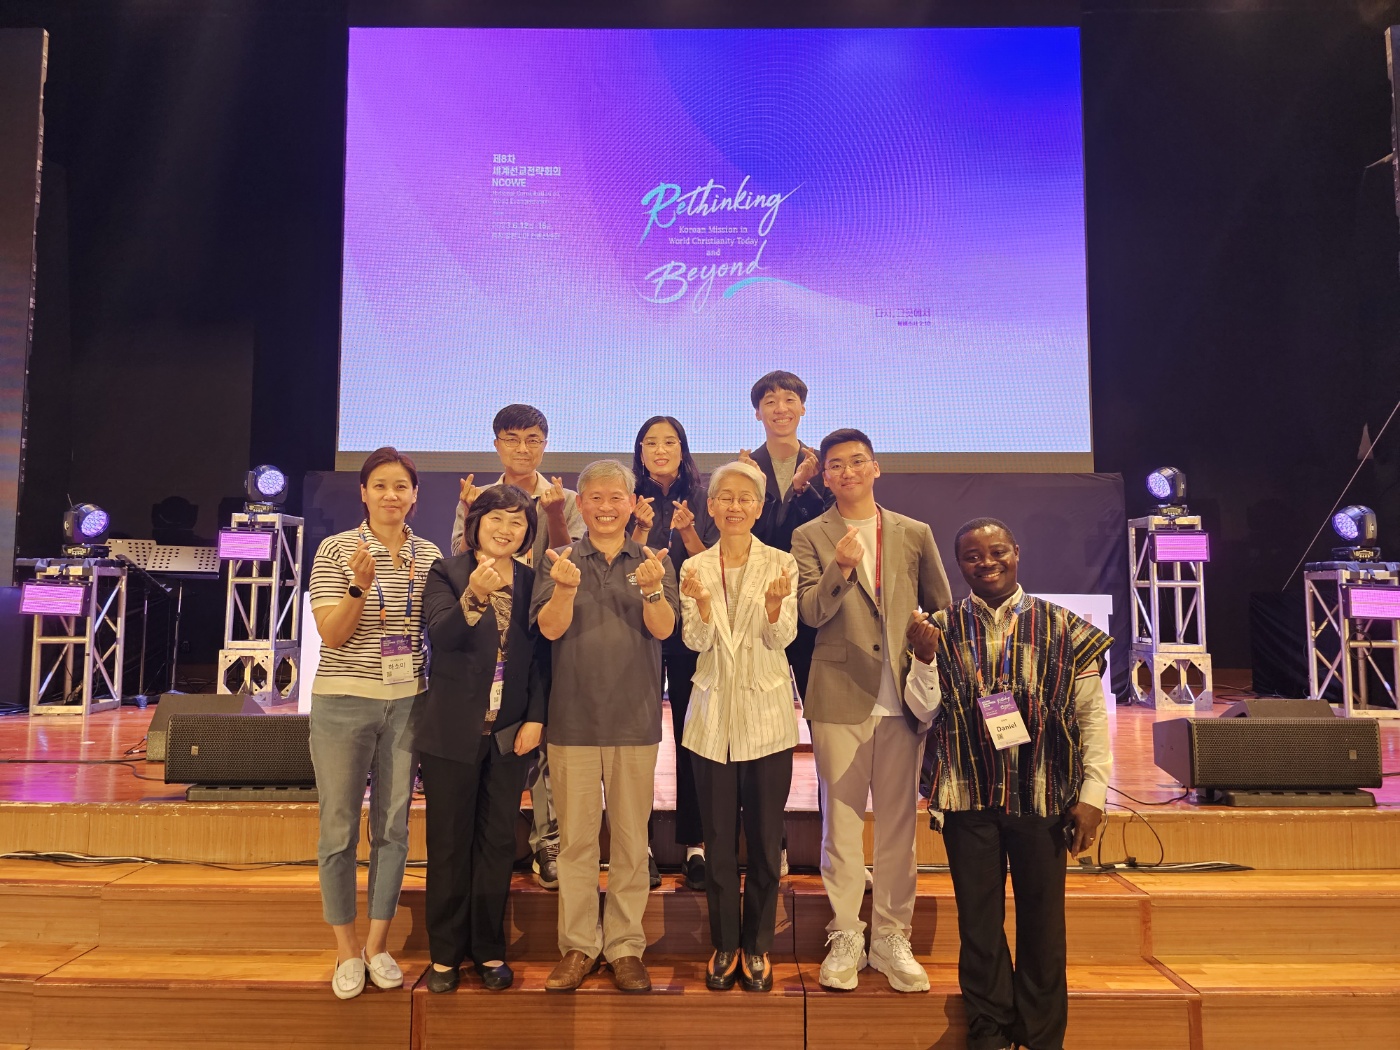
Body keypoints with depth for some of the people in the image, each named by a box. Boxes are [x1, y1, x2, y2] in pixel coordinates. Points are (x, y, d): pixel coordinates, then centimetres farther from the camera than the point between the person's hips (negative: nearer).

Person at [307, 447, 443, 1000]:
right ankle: (346, 950, 21)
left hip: (407, 701, 3)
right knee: (339, 829, 5)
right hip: (344, 701, -3)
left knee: (393, 826, 10)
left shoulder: (429, 555, 6)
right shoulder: (336, 549, -5)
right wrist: (360, 588, -26)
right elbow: (331, 634, -10)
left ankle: (377, 943, 24)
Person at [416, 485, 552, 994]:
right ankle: (445, 952, 22)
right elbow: (441, 635, -19)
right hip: (453, 732, -2)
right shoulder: (446, 573, -3)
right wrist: (474, 597, -36)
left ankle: (489, 950, 24)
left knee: (497, 843, 10)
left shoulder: (532, 583, 4)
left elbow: (542, 659, 4)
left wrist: (535, 718, -6)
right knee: (449, 844, 8)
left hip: (510, 734, 2)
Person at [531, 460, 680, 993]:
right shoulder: (558, 561, 5)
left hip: (634, 718, 0)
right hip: (573, 718, 0)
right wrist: (566, 588, -26)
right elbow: (551, 628, -7)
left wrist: (651, 589, -27)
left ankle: (626, 946, 20)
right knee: (575, 838, 7)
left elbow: (663, 628, -7)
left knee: (631, 837, 8)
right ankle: (578, 945, 20)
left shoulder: (654, 561, 5)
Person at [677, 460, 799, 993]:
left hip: (766, 714, -1)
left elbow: (783, 637, -9)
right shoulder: (695, 568, 2)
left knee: (765, 838, 7)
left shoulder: (780, 564, -1)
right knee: (718, 838, 9)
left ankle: (757, 946, 24)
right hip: (714, 716, 1)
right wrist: (702, 602, -25)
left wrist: (775, 602, -29)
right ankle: (724, 945, 24)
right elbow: (697, 641, -6)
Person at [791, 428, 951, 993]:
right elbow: (812, 613, -8)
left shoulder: (915, 534, 9)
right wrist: (840, 568, -25)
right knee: (841, 822, 5)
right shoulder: (810, 537, 4)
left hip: (903, 698, 2)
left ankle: (891, 939, 20)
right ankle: (845, 939, 18)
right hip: (840, 697, -1)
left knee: (899, 823, 7)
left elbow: (943, 613, 15)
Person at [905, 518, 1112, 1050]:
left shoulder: (1062, 627, -2)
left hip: (1043, 796, 0)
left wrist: (1092, 792, -4)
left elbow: (1092, 715, 0)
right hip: (969, 796, 1)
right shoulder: (941, 629, 1)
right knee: (979, 917, 10)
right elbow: (923, 712, -3)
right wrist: (925, 659, -18)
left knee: (1043, 917, 9)